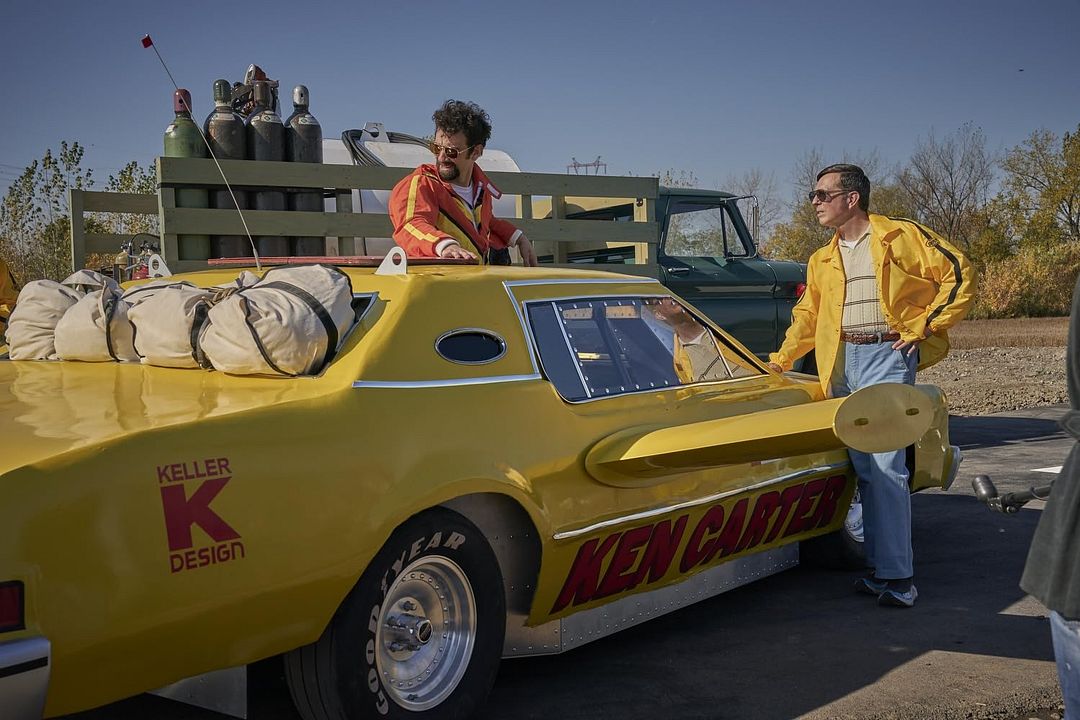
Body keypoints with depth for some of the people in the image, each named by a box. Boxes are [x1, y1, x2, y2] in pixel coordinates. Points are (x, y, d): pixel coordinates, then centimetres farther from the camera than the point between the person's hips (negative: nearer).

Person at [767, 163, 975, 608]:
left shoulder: (903, 237, 1)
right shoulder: (821, 261, 19)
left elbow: (958, 275, -1)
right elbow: (807, 316, 26)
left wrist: (925, 326, -7)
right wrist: (778, 362, 18)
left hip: (887, 355, -6)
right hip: (841, 362, 6)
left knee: (886, 465, -14)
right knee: (864, 470, 5)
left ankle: (898, 576, -9)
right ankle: (879, 567, 12)